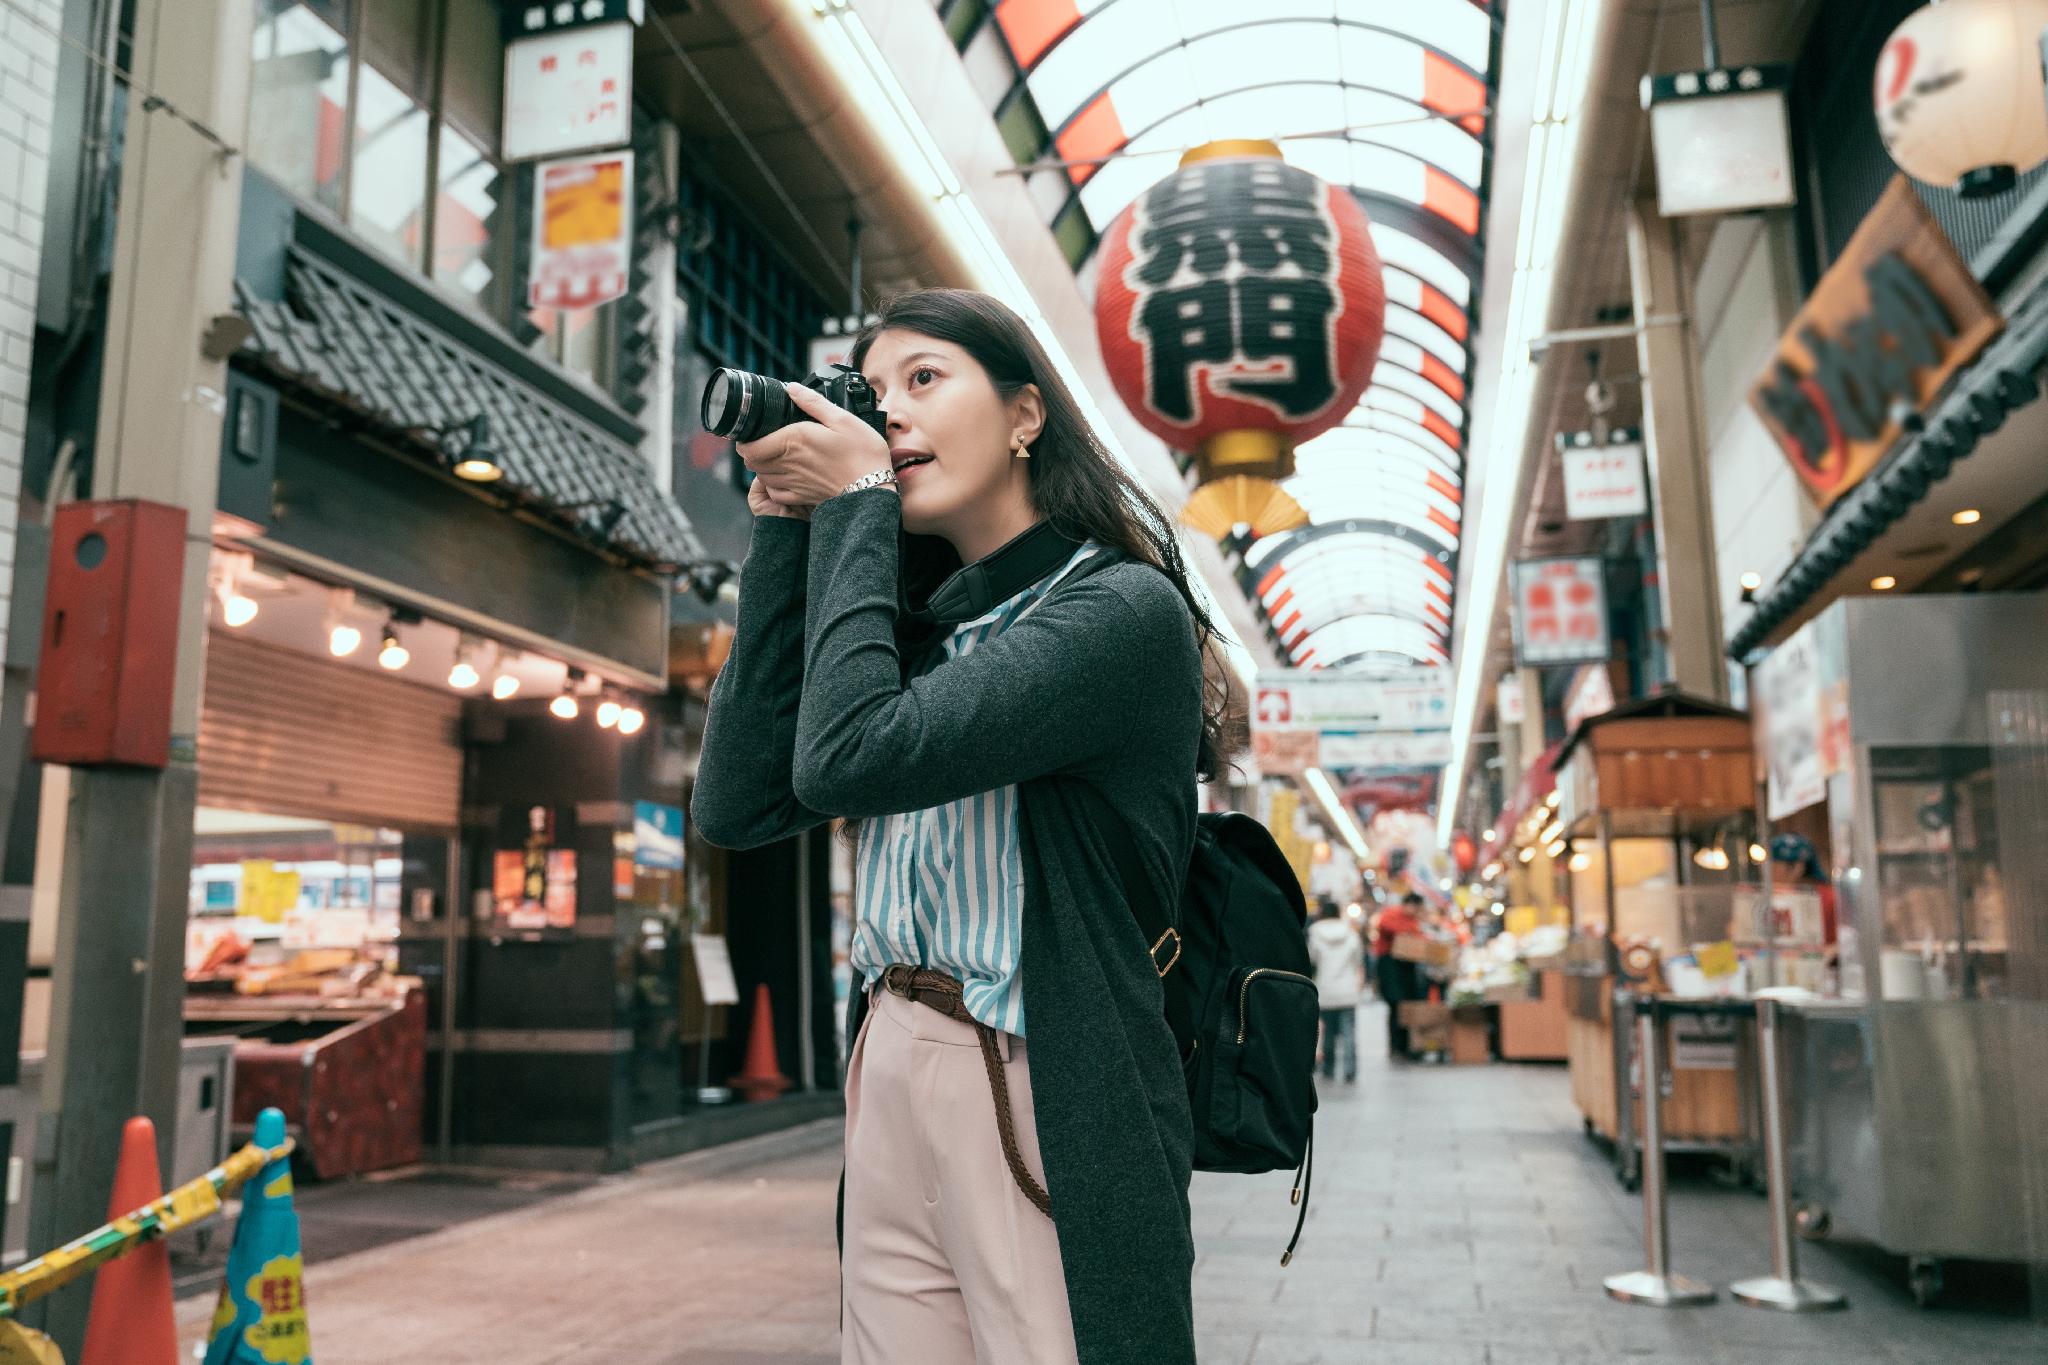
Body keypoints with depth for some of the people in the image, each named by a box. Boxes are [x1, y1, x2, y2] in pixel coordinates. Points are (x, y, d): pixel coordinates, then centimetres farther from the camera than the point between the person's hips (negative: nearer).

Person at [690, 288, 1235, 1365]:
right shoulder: (926, 628, 12)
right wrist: (783, 531, 3)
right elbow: (738, 805, 3)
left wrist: (855, 505, -9)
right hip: (887, 1092, 7)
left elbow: (852, 756, -22)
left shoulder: (1126, 608, -10)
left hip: (1044, 1111, -6)